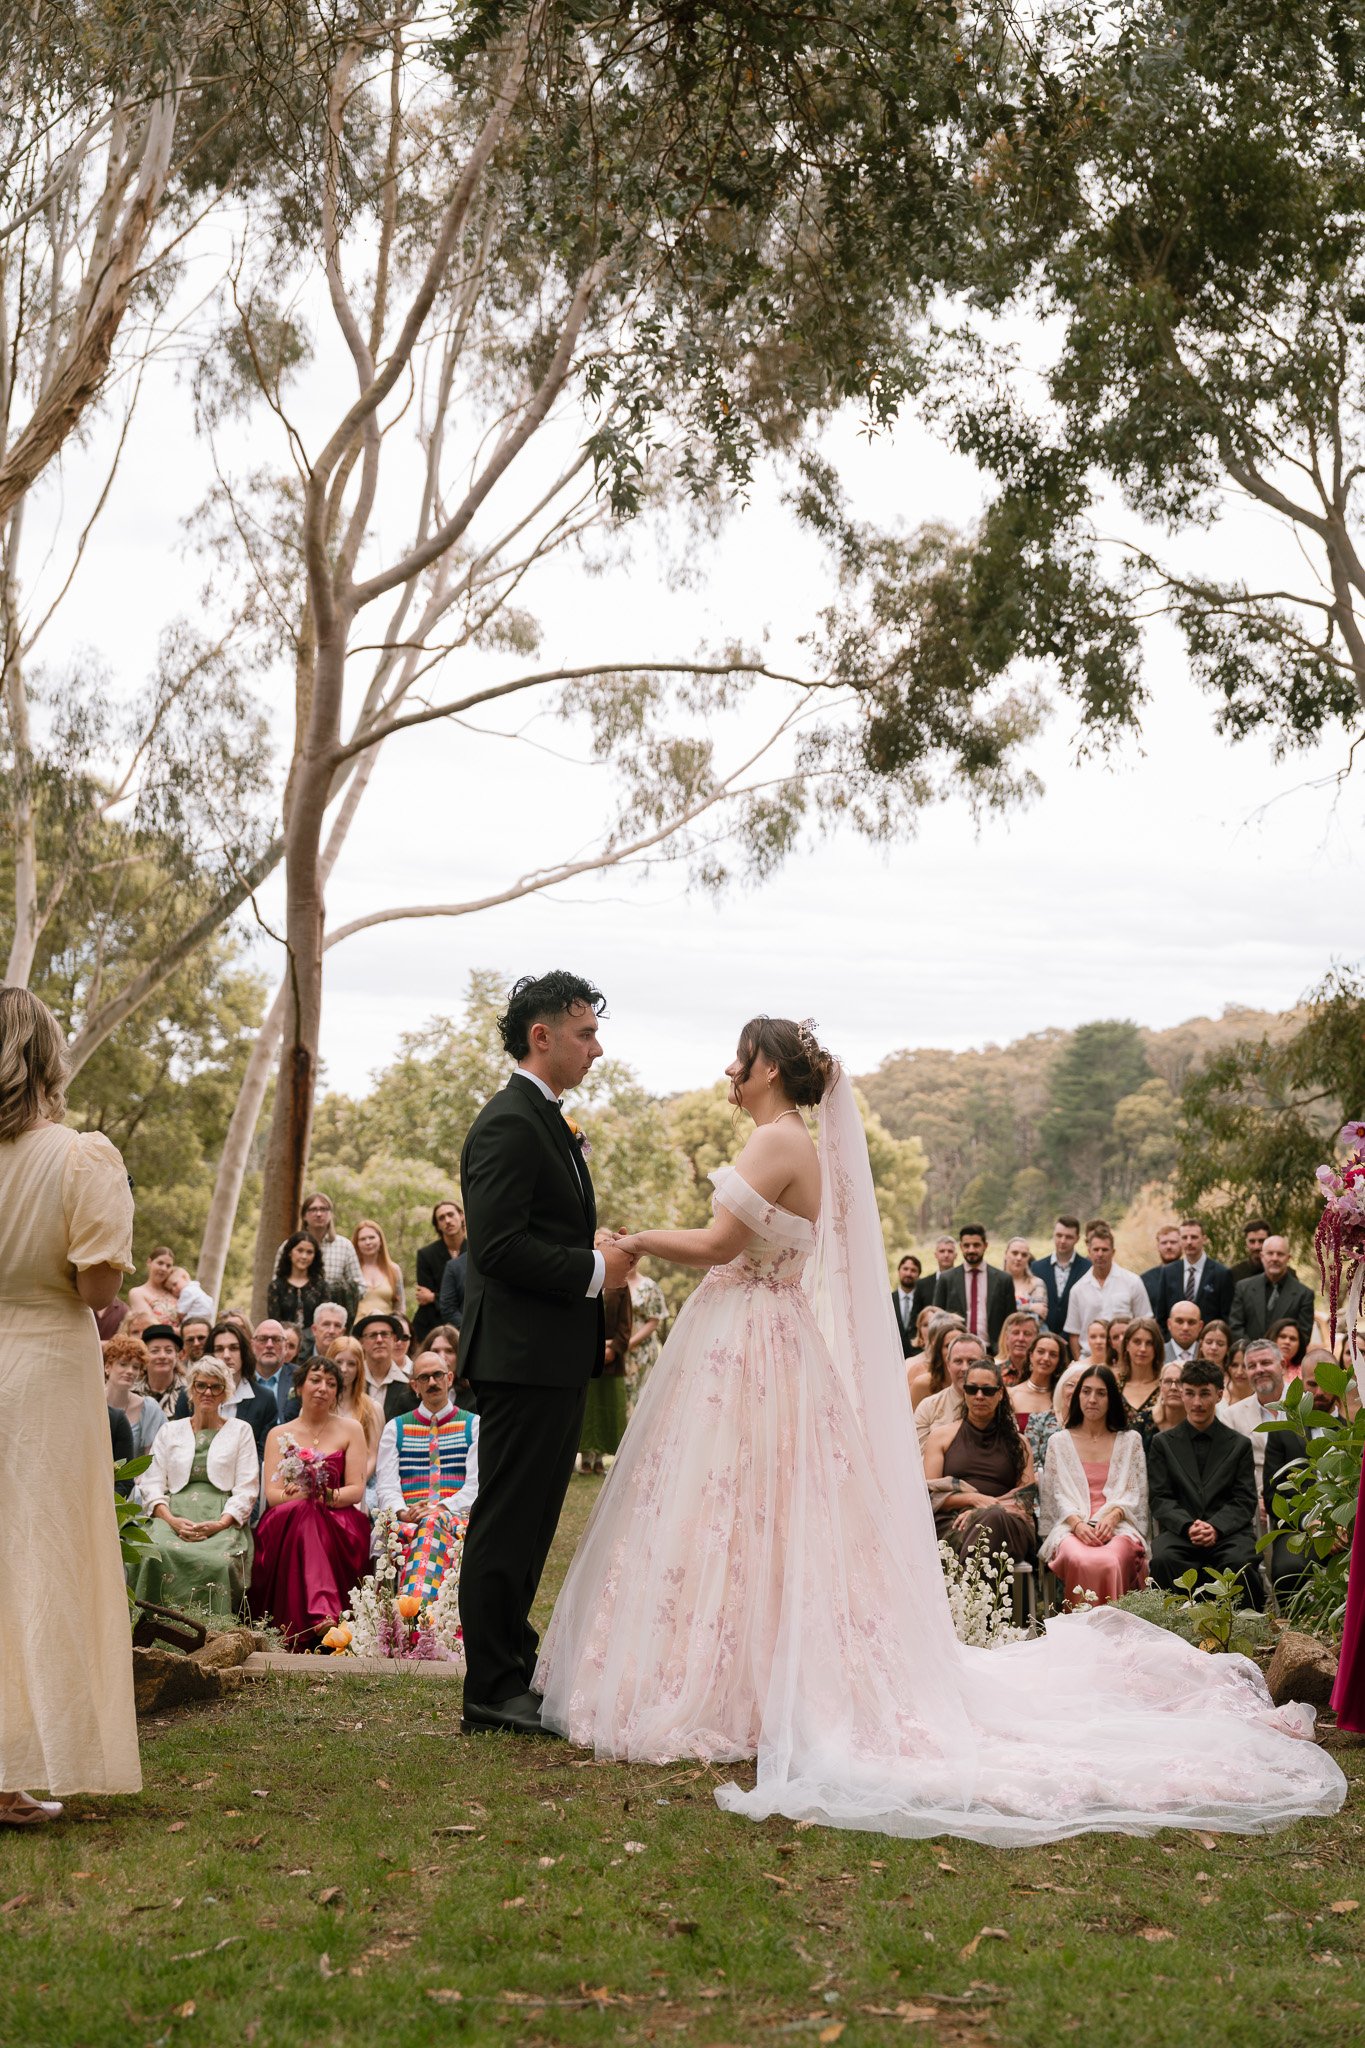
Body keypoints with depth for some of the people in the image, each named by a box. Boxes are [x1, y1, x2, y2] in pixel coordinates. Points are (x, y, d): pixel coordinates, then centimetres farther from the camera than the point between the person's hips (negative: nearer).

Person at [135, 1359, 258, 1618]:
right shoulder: (170, 1431, 21)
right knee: (158, 1555, -33)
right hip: (175, 1515, 2)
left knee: (218, 1560, -36)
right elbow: (152, 1484, 11)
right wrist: (171, 1520, -9)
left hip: (222, 1520, -1)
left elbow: (247, 1488, 7)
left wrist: (220, 1523, -12)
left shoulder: (240, 1431, 16)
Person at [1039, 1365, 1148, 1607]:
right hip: (1072, 1526, 0)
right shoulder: (1061, 1441, 17)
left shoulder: (1130, 1440, 17)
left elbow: (1134, 1493, 9)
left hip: (1118, 1526, 0)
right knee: (1082, 1562, -40)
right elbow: (1057, 1494, 8)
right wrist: (1077, 1523, -12)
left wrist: (1111, 1518, -12)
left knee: (1110, 1563, -40)